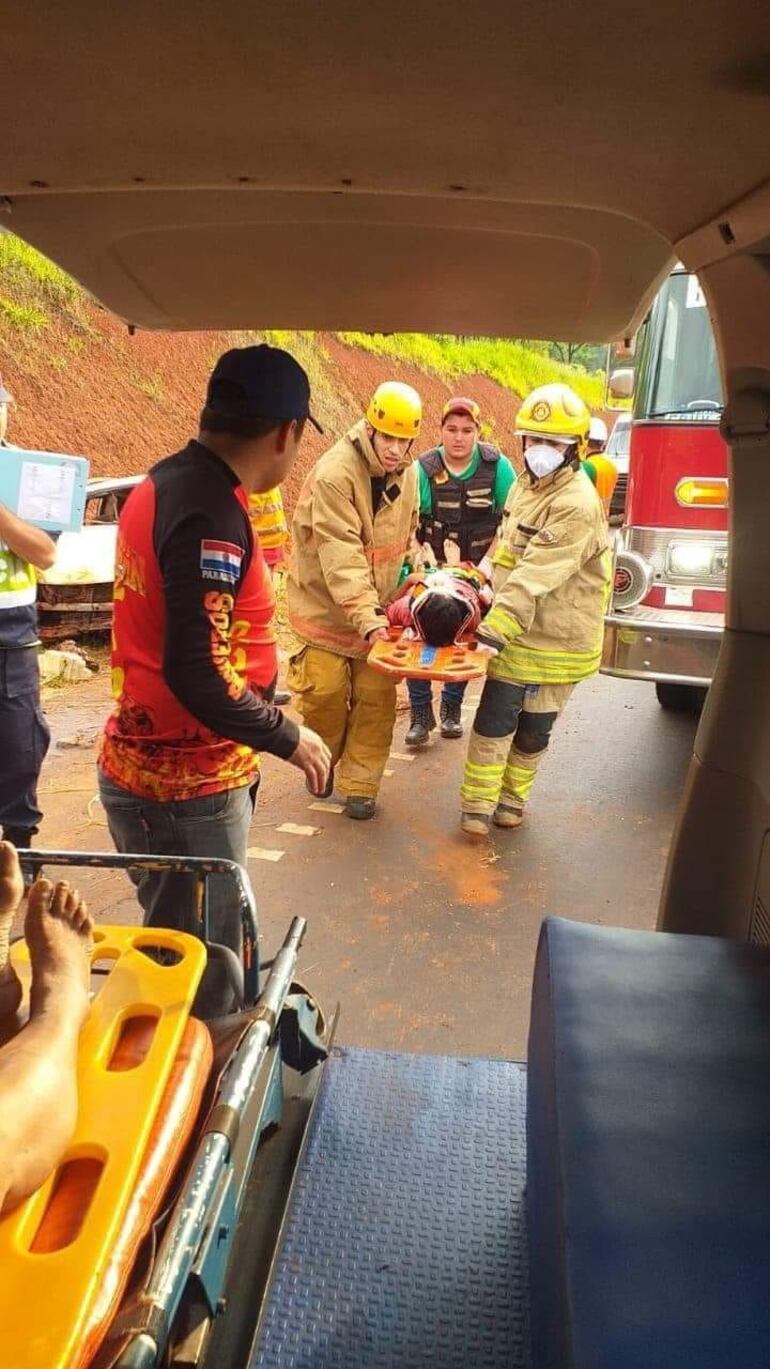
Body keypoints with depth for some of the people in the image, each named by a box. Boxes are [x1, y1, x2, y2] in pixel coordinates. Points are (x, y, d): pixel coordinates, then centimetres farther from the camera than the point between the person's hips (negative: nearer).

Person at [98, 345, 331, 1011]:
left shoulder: (169, 481, 6)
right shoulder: (211, 514, -24)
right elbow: (198, 675, -29)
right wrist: (289, 738, -15)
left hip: (150, 763, 9)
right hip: (184, 786, -9)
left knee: (191, 958, 24)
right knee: (199, 976, 7)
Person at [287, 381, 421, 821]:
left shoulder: (408, 472, 0)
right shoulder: (334, 474, -23)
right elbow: (340, 555, -29)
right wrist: (366, 617, -34)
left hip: (379, 604, 5)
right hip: (327, 603, -5)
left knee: (377, 695, 2)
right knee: (325, 691, 0)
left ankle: (360, 785, 16)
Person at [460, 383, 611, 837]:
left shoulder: (577, 505, -21)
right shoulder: (526, 485, 6)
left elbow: (537, 576, -29)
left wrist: (496, 628, -33)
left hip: (559, 638, -5)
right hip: (516, 633, 6)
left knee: (533, 730, 10)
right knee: (494, 719, 1)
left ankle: (513, 796, 30)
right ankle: (478, 804, 11)